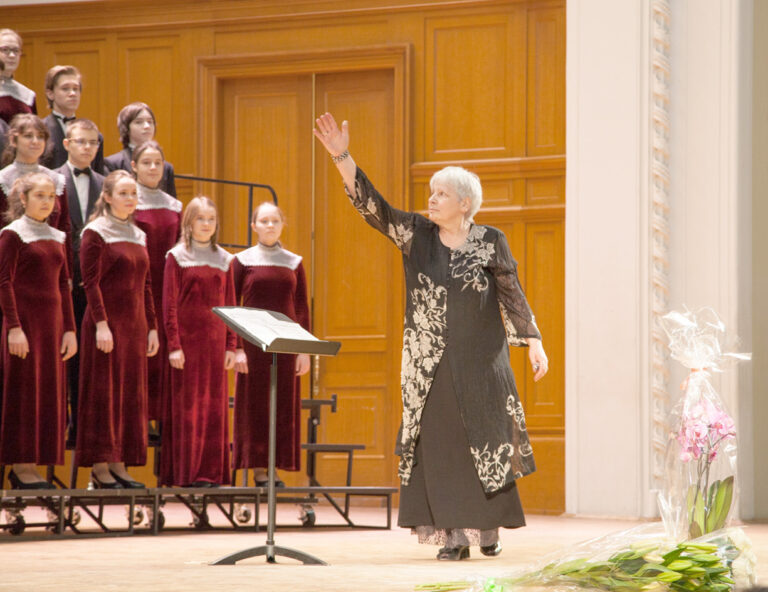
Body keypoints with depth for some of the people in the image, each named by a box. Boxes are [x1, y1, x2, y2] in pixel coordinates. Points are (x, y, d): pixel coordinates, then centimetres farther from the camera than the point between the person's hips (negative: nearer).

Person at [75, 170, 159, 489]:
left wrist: (152, 327, 12)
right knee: (103, 393, -3)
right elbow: (91, 282, -12)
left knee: (131, 393, 6)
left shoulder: (139, 235, 14)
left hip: (134, 325, 7)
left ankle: (119, 464, 11)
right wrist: (101, 324, -19)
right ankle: (99, 467, 1)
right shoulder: (95, 232, -5)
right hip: (106, 323, -7)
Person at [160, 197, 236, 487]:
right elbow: (169, 305, -4)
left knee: (214, 406, 3)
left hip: (215, 342, 4)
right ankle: (185, 472, 1)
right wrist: (174, 345, -12)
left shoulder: (223, 259, 11)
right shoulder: (177, 256, 0)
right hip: (187, 340, -4)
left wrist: (231, 346, 5)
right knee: (186, 406, -2)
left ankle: (210, 471, 8)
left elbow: (230, 305, 11)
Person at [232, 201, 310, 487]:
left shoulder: (294, 262, 9)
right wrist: (236, 348, -8)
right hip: (253, 343, -2)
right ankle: (258, 470, 1)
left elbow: (302, 309, 10)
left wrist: (305, 349, 2)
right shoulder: (243, 260, 2)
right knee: (254, 406, -2)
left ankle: (277, 468, 6)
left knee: (284, 406, 2)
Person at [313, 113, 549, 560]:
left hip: (480, 362, -2)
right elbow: (371, 203, -4)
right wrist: (342, 157, -14)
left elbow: (513, 295, -2)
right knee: (439, 446, -1)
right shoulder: (416, 234, 3)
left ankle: (489, 528, 16)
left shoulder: (491, 242, -1)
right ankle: (453, 535, 2)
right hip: (430, 367, 2)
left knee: (485, 442, 3)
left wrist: (534, 343, -10)